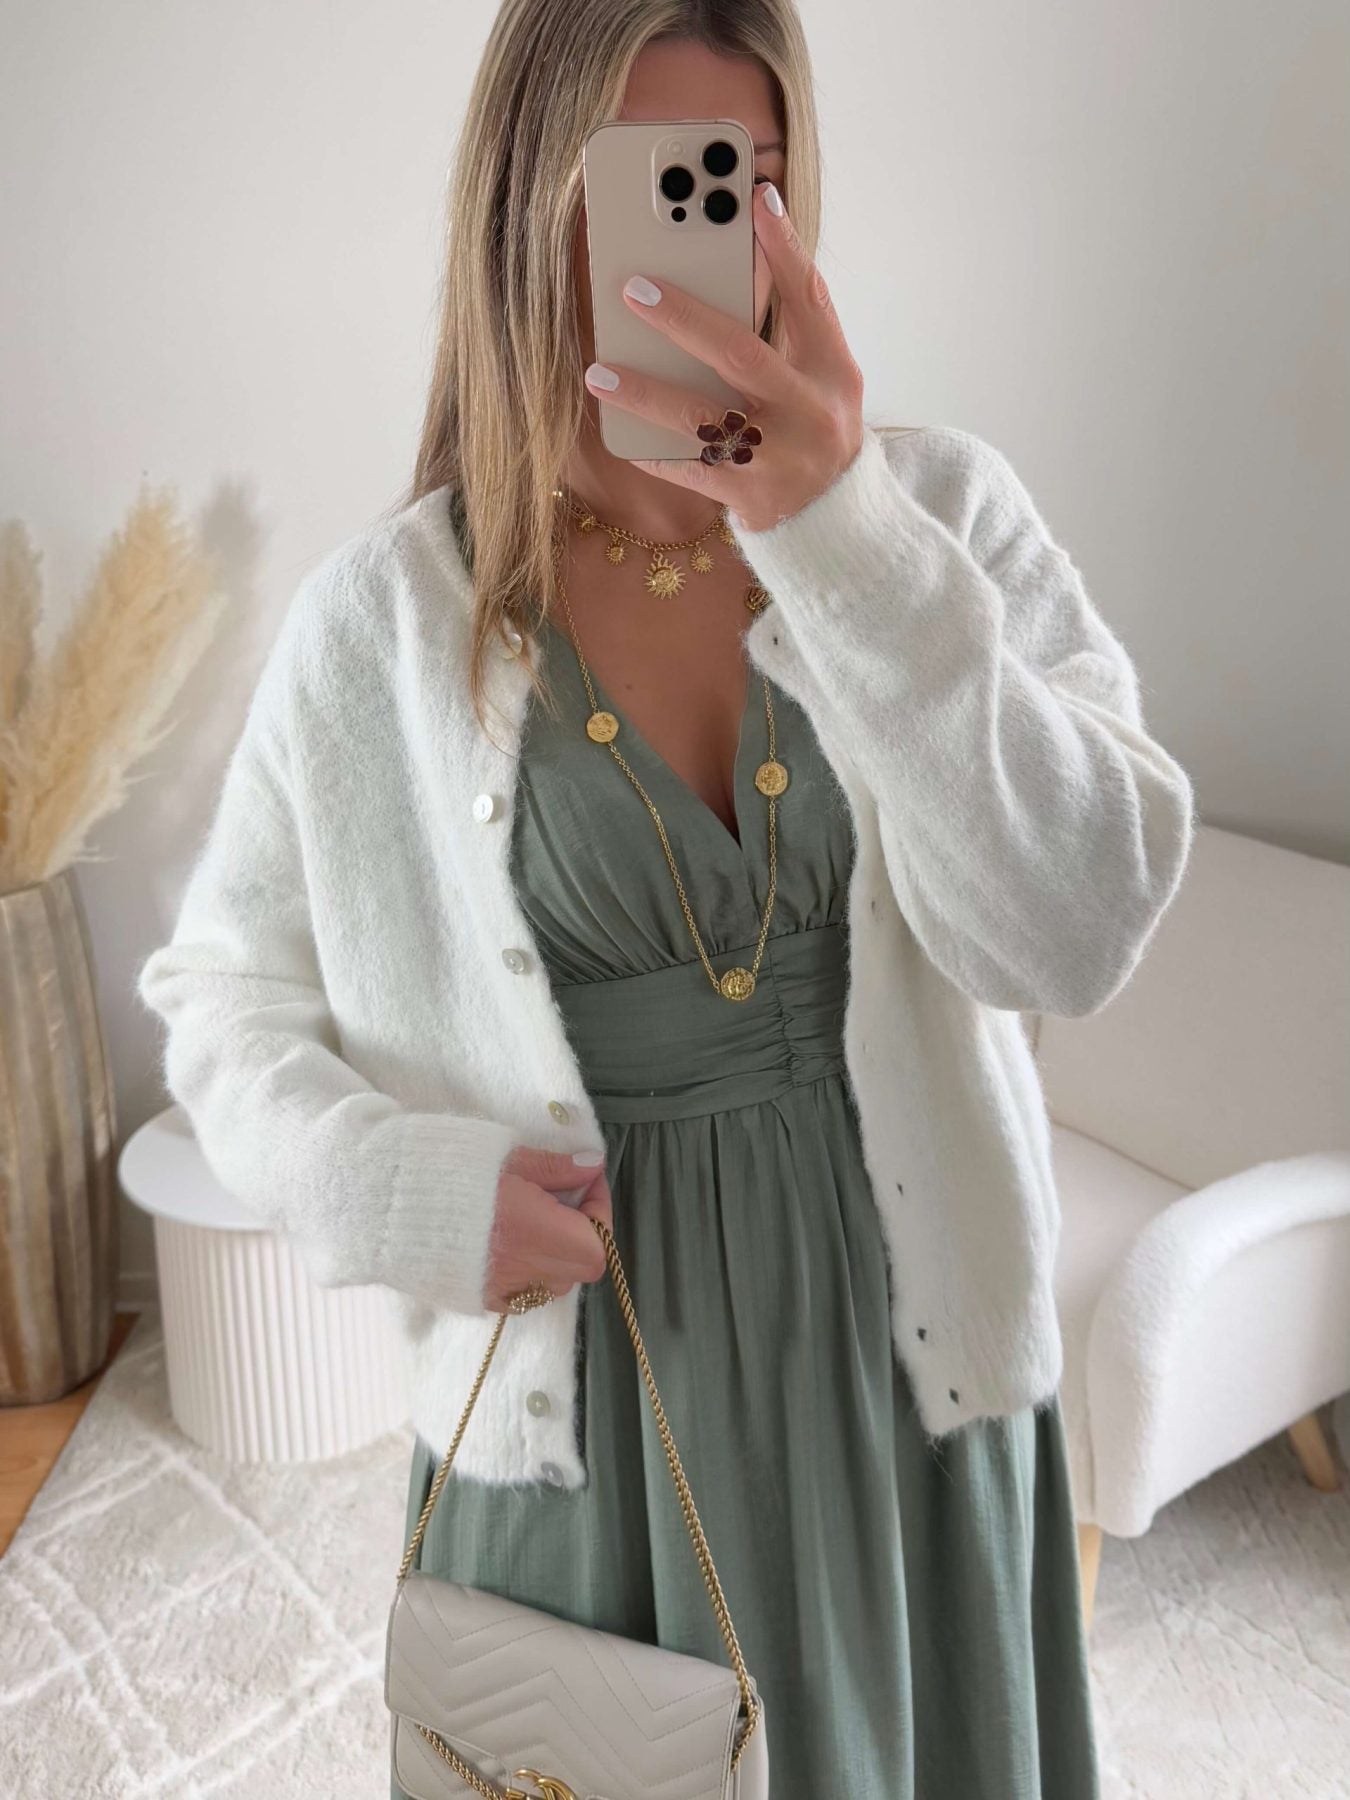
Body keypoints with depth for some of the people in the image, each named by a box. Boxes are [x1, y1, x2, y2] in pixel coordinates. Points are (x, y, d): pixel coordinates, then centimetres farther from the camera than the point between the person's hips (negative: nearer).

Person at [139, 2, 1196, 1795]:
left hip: (912, 1357, 2)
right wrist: (401, 1186, -16)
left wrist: (844, 536, -30)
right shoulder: (383, 620, -9)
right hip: (584, 1391, -1)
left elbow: (1076, 933, -21)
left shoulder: (943, 510, -9)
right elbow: (225, 994, 2)